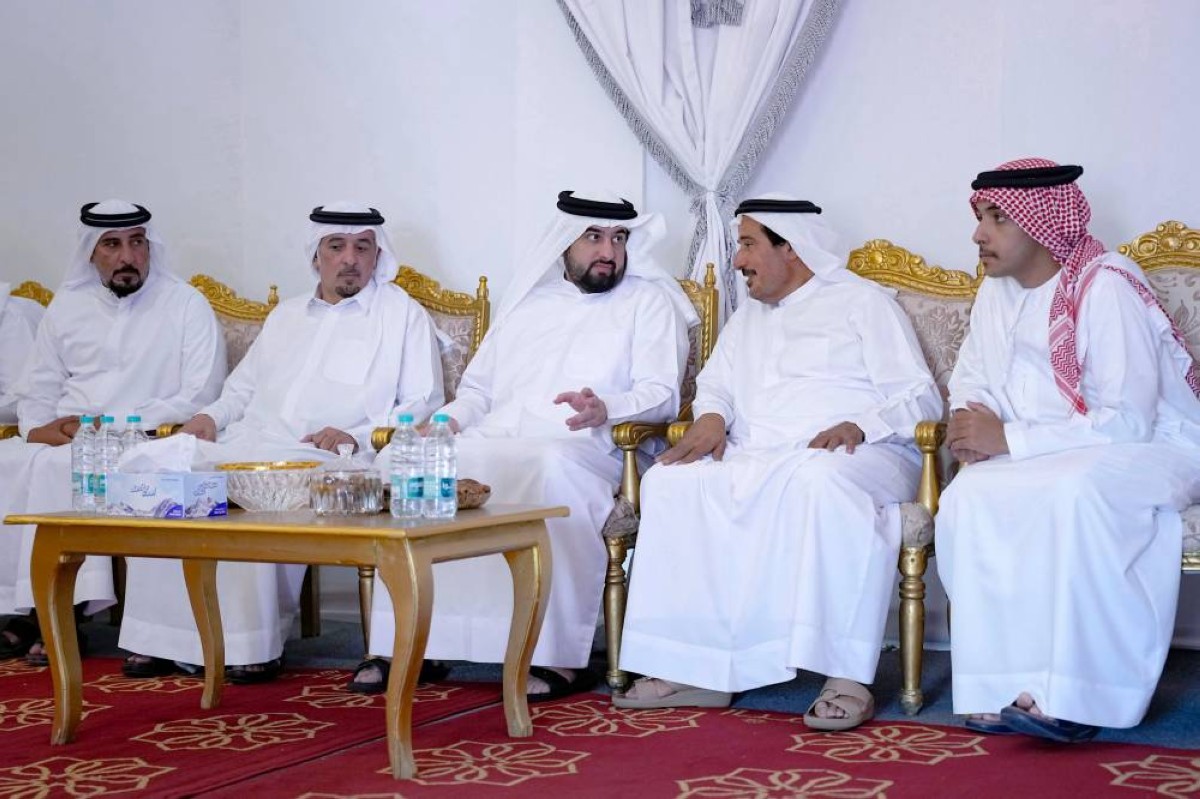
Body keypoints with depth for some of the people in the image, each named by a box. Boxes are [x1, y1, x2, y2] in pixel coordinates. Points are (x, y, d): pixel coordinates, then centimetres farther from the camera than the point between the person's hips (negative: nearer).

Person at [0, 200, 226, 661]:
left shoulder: (185, 305, 3)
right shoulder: (67, 305, 18)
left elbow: (201, 398, -6)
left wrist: (117, 426, -14)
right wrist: (39, 426, -4)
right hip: (63, 440, 5)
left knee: (57, 465, -32)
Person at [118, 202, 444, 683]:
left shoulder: (402, 314, 11)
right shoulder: (286, 315, 29)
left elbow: (422, 405, 3)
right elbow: (244, 386, 33)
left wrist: (357, 435, -13)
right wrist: (212, 416, 11)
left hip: (323, 459, -5)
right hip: (247, 444, 6)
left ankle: (253, 646, -28)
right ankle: (166, 640, -18)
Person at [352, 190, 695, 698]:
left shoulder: (648, 300, 12)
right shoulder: (525, 302, 26)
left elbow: (662, 394, 0)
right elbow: (478, 387, 28)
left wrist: (606, 408, -21)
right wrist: (449, 420, 5)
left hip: (578, 450, -4)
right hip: (490, 446, 5)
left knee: (550, 467, -40)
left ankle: (560, 654, -35)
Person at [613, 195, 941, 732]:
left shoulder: (863, 302, 9)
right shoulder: (748, 317, 29)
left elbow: (919, 399, 0)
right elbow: (715, 384, 29)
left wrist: (859, 425, -19)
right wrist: (711, 417, 3)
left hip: (860, 454, -5)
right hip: (755, 461, 6)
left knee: (820, 480, -42)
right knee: (669, 482, -22)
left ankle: (846, 676, -41)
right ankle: (695, 669, -26)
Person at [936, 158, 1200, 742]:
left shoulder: (1104, 286, -18)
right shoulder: (996, 293, 6)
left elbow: (1126, 421, -25)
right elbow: (970, 379, 16)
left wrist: (1009, 438, -23)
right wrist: (968, 421, -10)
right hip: (1051, 458, 7)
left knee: (1076, 490, -38)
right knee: (969, 497, -23)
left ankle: (1076, 694, -30)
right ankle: (1009, 682, -20)